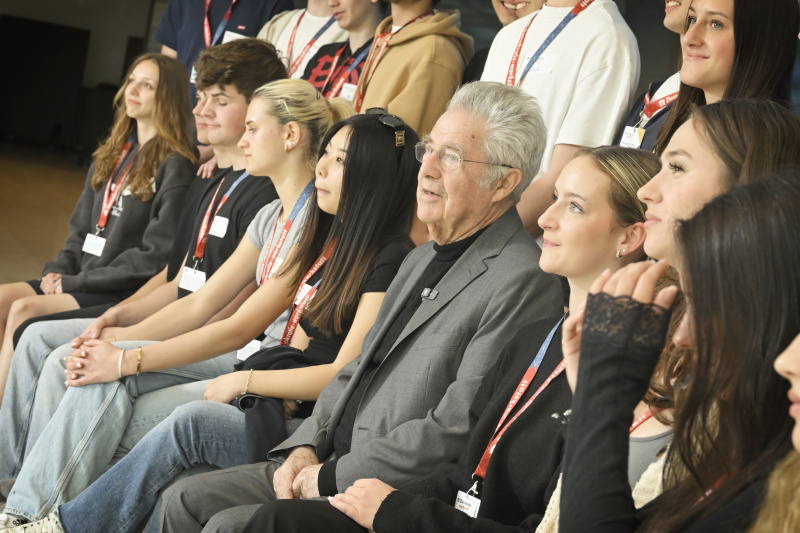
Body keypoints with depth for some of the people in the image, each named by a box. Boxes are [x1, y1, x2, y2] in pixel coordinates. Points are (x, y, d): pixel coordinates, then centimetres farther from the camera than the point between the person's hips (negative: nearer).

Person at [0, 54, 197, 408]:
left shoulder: (174, 167, -9)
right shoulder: (113, 153, 17)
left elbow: (154, 256, -14)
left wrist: (74, 282, -13)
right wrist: (59, 270, 1)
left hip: (122, 294, -8)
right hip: (80, 280, 8)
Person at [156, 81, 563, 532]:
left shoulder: (525, 283, -17)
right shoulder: (421, 261, 17)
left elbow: (457, 430, -22)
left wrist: (334, 476, -16)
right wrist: (307, 447, 3)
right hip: (336, 466, 9)